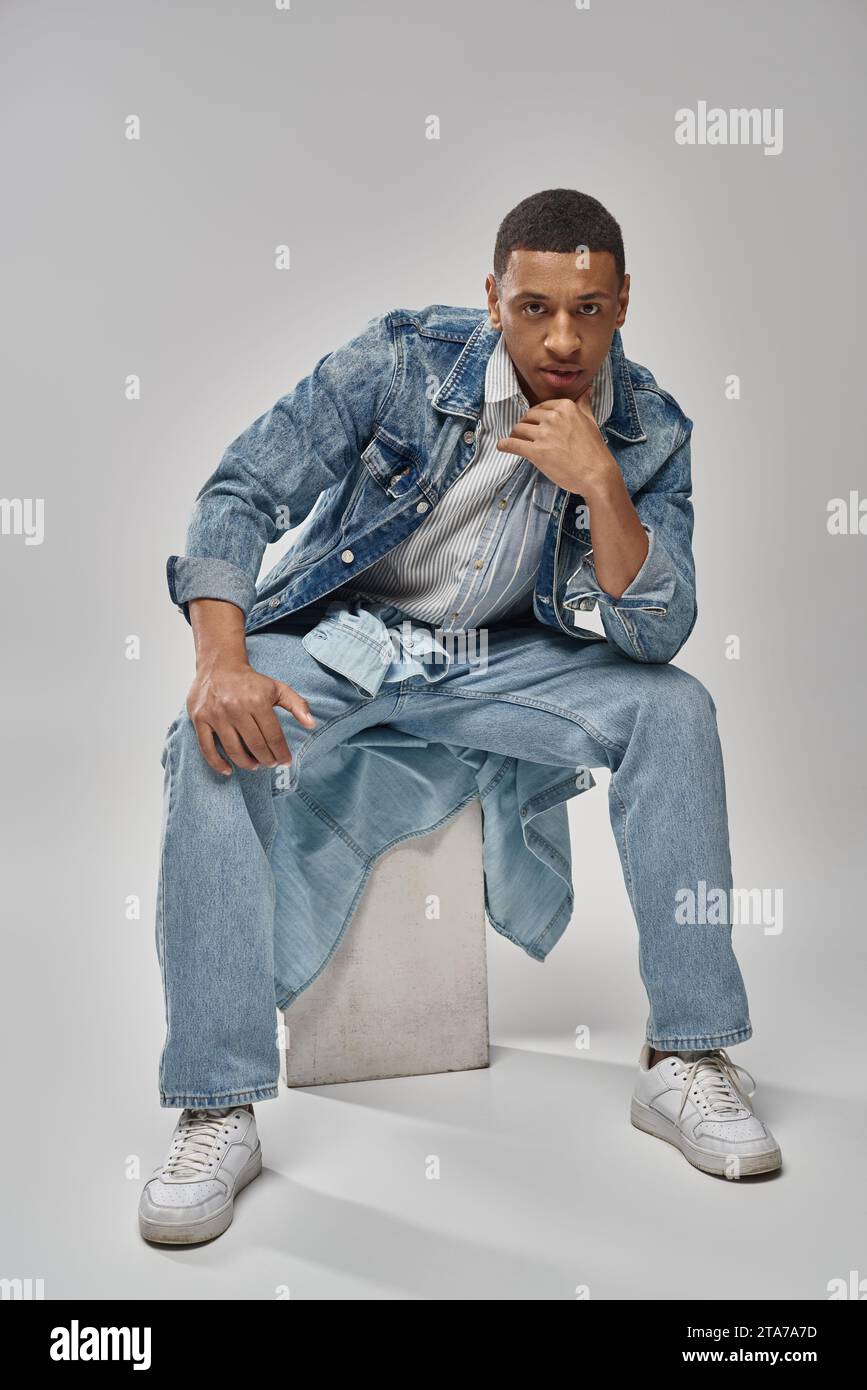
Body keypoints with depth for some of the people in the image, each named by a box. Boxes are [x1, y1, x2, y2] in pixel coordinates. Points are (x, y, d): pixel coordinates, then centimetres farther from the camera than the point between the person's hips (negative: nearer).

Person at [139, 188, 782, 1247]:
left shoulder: (650, 433, -6)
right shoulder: (404, 358, -13)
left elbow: (656, 635, -14)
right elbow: (239, 492, -14)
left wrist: (599, 482, -29)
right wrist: (222, 659, -30)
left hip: (503, 660, 2)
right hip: (338, 644, -1)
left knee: (674, 707, -22)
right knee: (215, 740, -31)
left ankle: (685, 1059, -13)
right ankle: (218, 1113, -23)